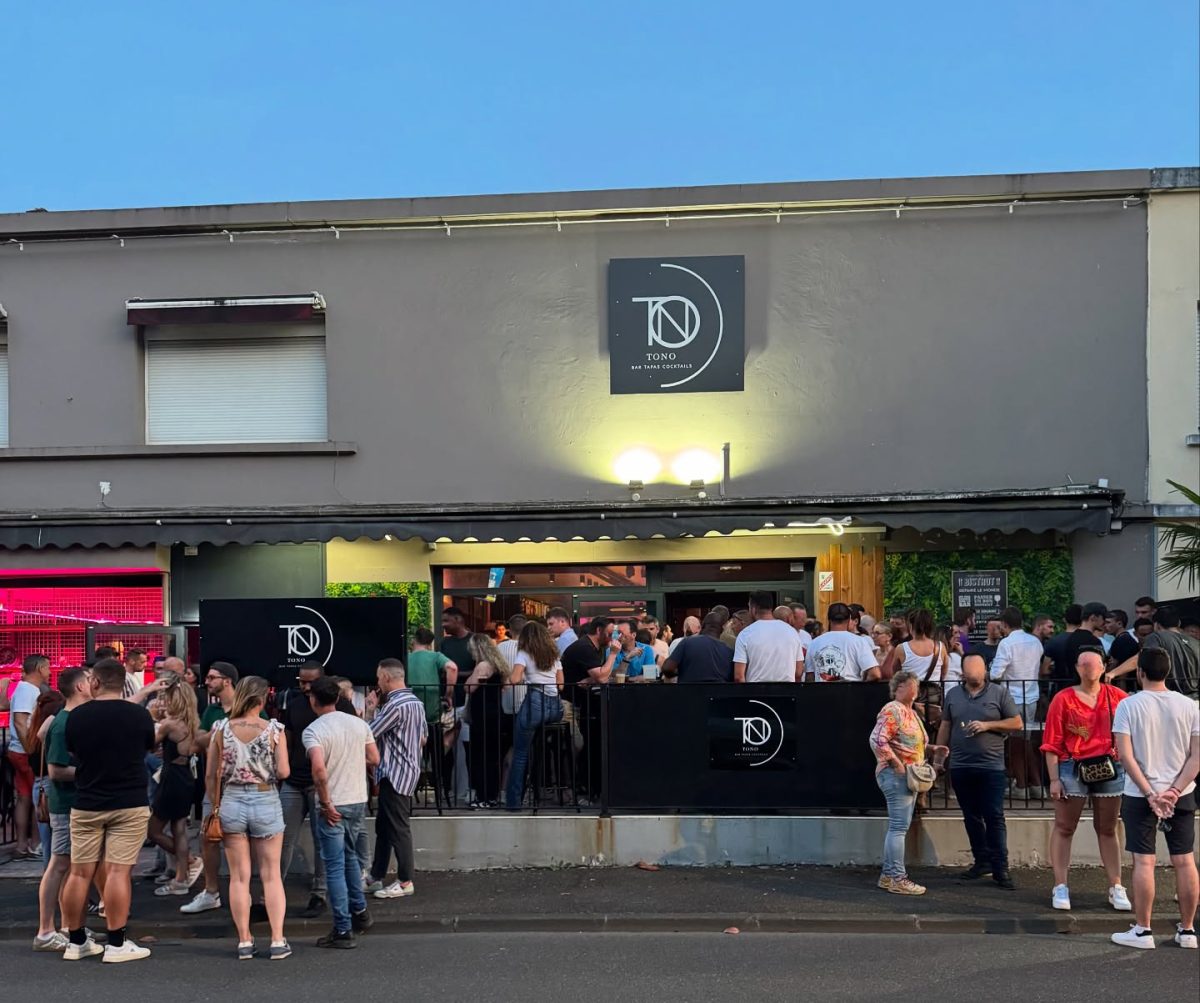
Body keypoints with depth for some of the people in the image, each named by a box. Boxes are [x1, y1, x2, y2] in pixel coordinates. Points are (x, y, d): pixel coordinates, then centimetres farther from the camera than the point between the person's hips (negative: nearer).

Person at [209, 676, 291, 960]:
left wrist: (215, 807, 9)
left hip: (231, 802, 1)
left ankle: (244, 941, 12)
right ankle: (278, 940, 8)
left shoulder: (221, 728, -4)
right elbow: (283, 772, -10)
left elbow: (212, 775, -1)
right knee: (271, 876, 8)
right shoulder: (274, 729, -8)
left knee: (238, 877, 8)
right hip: (266, 802, -1)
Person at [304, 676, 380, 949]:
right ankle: (360, 912, 32)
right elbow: (374, 759, 9)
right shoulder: (359, 724, 4)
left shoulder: (314, 730, -14)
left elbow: (319, 769, -27)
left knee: (335, 868, 1)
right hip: (358, 801, 6)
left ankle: (343, 931, 4)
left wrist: (326, 804, -18)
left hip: (333, 807, -6)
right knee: (350, 858, 25)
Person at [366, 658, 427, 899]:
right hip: (408, 769, 10)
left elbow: (367, 734, -17)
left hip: (395, 774, -10)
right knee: (383, 825, 17)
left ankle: (405, 882, 5)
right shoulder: (415, 701, 10)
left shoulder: (395, 705, -20)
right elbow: (423, 737, 18)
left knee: (398, 829, -2)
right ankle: (377, 876, 25)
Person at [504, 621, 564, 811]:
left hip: (534, 703, -5)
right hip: (555, 706, 5)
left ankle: (513, 801, 2)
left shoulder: (524, 655, 4)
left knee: (520, 754, 3)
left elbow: (514, 679, -10)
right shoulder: (554, 655, 19)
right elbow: (561, 684, 18)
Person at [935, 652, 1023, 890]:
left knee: (994, 817, -4)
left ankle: (1000, 868, 0)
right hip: (960, 766, 4)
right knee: (971, 817, 10)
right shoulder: (953, 695, 10)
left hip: (991, 766, -4)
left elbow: (1017, 723, -1)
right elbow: (945, 727, 14)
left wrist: (987, 725, -12)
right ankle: (982, 860, 21)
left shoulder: (999, 693, 0)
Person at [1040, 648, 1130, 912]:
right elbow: (1052, 743, -5)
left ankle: (1116, 888, 18)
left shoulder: (1117, 697, 2)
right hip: (1072, 769, -2)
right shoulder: (1063, 699, -4)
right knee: (1064, 829, 4)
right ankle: (1060, 888, 10)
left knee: (1107, 830, 12)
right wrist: (1054, 779, -9)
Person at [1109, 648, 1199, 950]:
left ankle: (1142, 931, 6)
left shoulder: (1128, 706, -8)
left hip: (1140, 796, -3)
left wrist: (1150, 794, -12)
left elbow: (1126, 755, -14)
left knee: (1143, 861, 1)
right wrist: (1174, 791, -9)